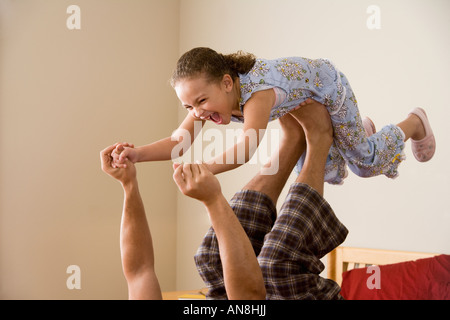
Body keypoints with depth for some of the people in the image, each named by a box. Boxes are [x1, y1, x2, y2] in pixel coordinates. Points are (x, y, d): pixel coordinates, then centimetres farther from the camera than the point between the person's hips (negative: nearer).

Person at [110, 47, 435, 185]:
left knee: (365, 161, 9)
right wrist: (138, 154, -50)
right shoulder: (209, 94, -27)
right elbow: (178, 141, -32)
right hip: (301, 102, 7)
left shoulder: (258, 92, -49)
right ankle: (363, 130, 48)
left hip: (329, 88, -7)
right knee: (322, 172, 19)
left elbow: (248, 145, -63)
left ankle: (414, 123, 36)